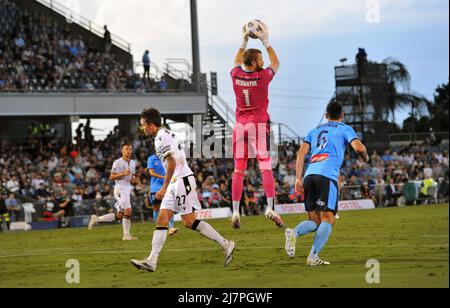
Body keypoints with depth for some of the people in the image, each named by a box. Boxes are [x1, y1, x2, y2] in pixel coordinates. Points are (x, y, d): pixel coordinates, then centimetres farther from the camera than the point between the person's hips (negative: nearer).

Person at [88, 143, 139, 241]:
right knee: (128, 211, -17)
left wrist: (134, 180, 4)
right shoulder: (118, 162, -7)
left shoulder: (133, 163, 16)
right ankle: (126, 235, -11)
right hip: (120, 188, -8)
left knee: (119, 216, 8)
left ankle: (96, 219, 20)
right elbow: (111, 177, -10)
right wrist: (123, 174, -22)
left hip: (128, 189, 8)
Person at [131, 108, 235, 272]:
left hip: (182, 180, -10)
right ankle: (152, 261, -4)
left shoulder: (161, 137, -13)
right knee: (162, 220, 2)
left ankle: (226, 245, 2)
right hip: (176, 183, 10)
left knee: (189, 221, -7)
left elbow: (172, 163, -22)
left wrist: (164, 188, -20)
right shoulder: (166, 134, 18)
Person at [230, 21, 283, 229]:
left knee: (239, 170, 6)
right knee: (266, 167, -5)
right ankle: (270, 207, -15)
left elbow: (237, 62, 25)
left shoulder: (236, 75, 0)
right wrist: (266, 41, 12)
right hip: (259, 124, -4)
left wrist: (244, 41, 27)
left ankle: (236, 211, 4)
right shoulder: (262, 77, -10)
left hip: (240, 125, 4)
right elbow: (275, 64, 11)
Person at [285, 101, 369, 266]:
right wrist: (365, 157, 21)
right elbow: (358, 147, -1)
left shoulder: (314, 131, 28)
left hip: (309, 175, 5)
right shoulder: (345, 129, 15)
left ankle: (294, 232, -22)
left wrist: (299, 178, 12)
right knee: (328, 219, -3)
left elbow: (301, 152, 15)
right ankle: (313, 256, -19)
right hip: (328, 175, -5)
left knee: (315, 220, 9)